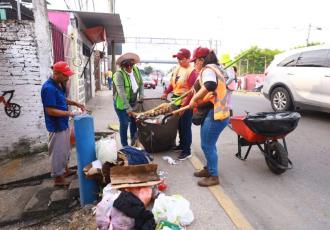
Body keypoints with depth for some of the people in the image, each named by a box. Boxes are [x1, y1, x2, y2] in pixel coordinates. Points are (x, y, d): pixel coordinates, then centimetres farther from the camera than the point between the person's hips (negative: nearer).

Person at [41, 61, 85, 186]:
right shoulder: (49, 88, -24)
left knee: (65, 149, 22)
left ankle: (65, 170, 40)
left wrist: (75, 103, 6)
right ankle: (58, 178, 21)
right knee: (57, 152, 5)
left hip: (63, 124, 10)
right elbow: (50, 111, -25)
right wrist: (69, 113, -21)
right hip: (56, 126, -10)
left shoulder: (59, 84, 5)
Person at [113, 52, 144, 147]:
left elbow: (141, 83, 8)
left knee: (134, 121, 14)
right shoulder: (119, 74, -23)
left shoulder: (136, 70, -5)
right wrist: (128, 108, -31)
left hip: (133, 102, 6)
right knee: (124, 124, -1)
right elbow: (121, 93, -29)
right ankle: (125, 146, 17)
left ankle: (133, 142, 34)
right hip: (121, 103, -6)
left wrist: (141, 95, -5)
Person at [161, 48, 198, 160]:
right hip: (176, 100, 8)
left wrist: (184, 105, -24)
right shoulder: (177, 68, 10)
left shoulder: (192, 72, -16)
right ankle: (182, 145, 35)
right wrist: (166, 93, 13)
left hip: (186, 103, -8)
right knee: (179, 125, 18)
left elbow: (192, 91, -21)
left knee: (185, 127, 0)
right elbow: (172, 83, 20)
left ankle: (187, 151, 11)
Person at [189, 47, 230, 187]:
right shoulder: (214, 68, 20)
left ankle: (214, 176, 11)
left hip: (214, 113, -11)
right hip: (217, 111, 11)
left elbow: (210, 85, -35)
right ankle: (209, 168, 34)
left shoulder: (208, 69, -13)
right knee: (209, 144, 20)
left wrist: (194, 98, -26)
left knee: (207, 145, -2)